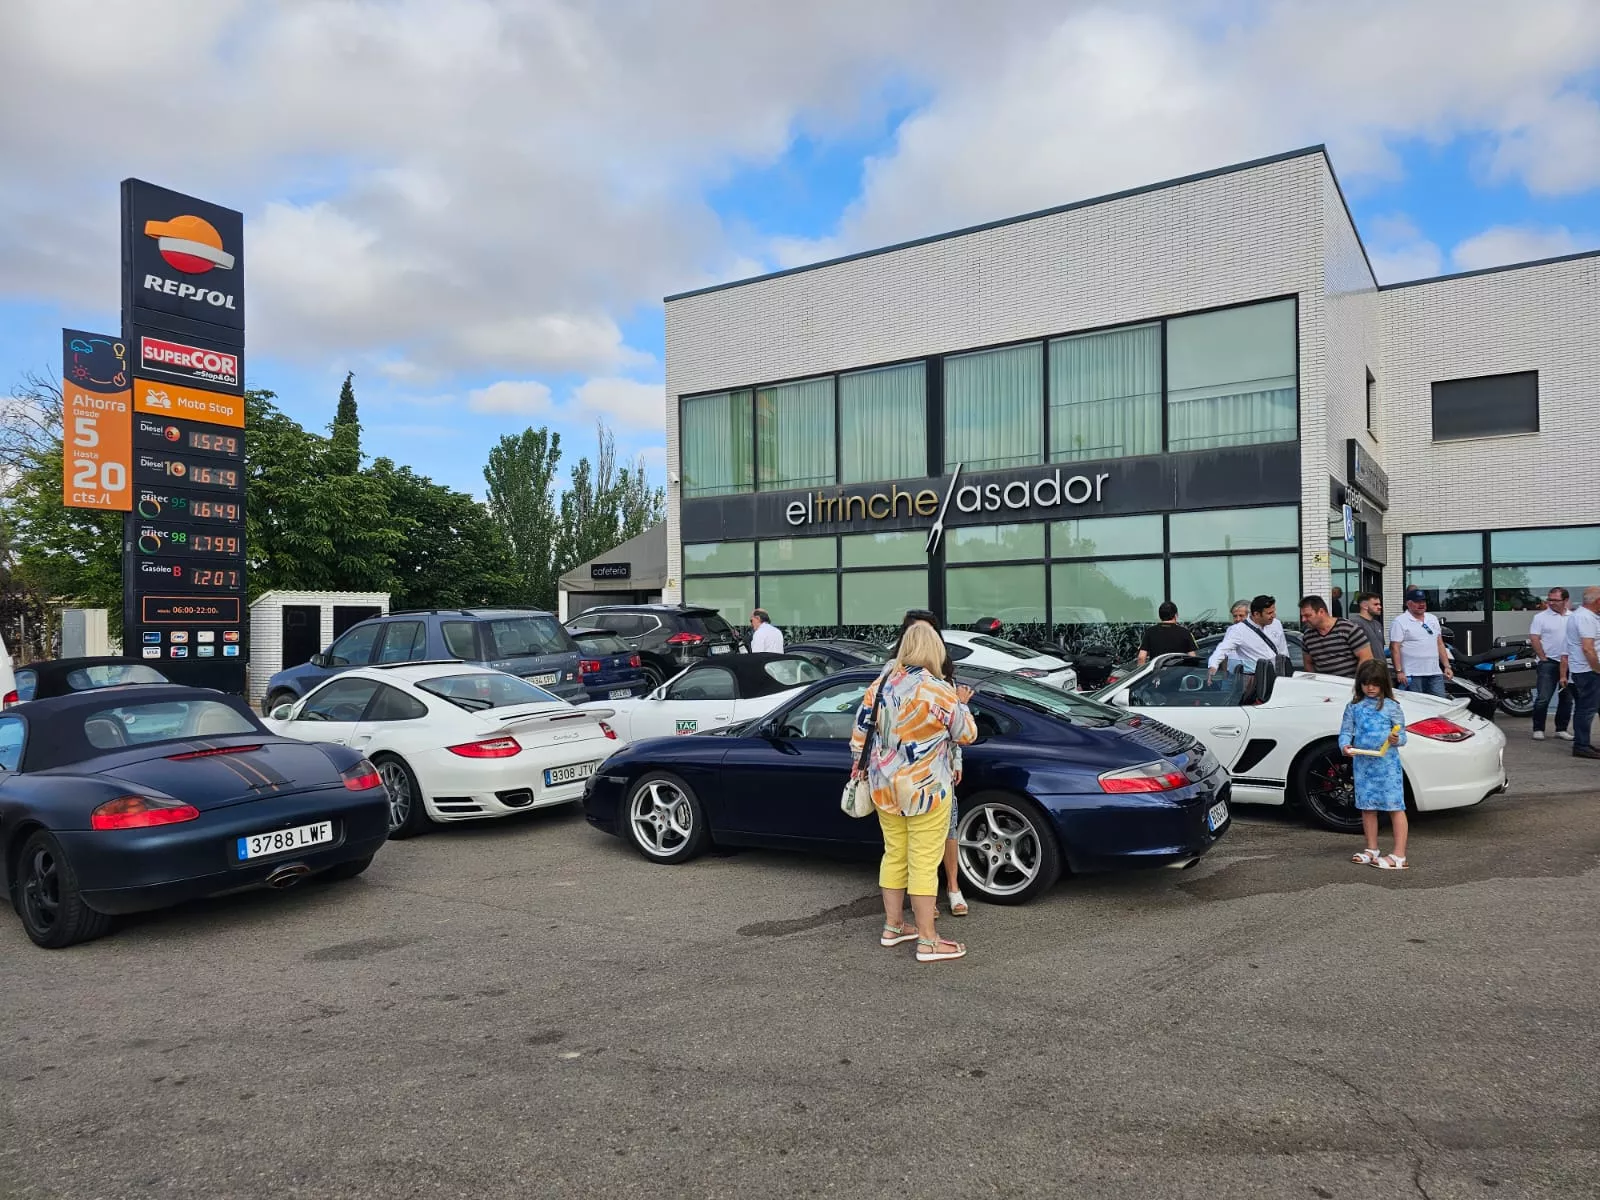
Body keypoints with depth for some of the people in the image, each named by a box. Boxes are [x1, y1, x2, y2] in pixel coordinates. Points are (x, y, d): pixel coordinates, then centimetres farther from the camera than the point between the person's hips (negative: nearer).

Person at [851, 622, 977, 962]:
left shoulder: (879, 685, 0)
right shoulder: (939, 692, -17)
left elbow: (859, 733, 5)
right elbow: (966, 735, -5)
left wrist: (859, 770, 18)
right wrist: (961, 705, 12)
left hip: (884, 787, 6)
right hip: (926, 789, -6)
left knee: (894, 855, 17)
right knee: (924, 862, 1)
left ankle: (892, 927, 28)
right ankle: (928, 942, 8)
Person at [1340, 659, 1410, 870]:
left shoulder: (1391, 706, -1)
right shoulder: (1353, 706, 7)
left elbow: (1402, 736, 0)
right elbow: (1345, 731, 6)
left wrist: (1396, 739, -23)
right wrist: (1345, 745, -14)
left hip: (1387, 764, -4)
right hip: (1362, 764, 4)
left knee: (1395, 807, -4)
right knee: (1367, 807, 13)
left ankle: (1399, 856, -2)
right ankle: (1372, 850, 25)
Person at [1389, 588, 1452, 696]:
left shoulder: (1433, 619, 17)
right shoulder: (1400, 622, -5)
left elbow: (1440, 644, 20)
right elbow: (1395, 648, -10)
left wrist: (1447, 666, 12)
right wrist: (1399, 671, -17)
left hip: (1435, 673, 6)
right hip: (1413, 675, -6)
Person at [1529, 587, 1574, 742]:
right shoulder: (1541, 617, -4)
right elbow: (1534, 638, -7)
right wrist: (1544, 658, -9)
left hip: (1569, 663, 4)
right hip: (1549, 663, -4)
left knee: (1567, 699, 9)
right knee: (1543, 698, -6)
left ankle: (1561, 729, 19)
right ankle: (1538, 729, 2)